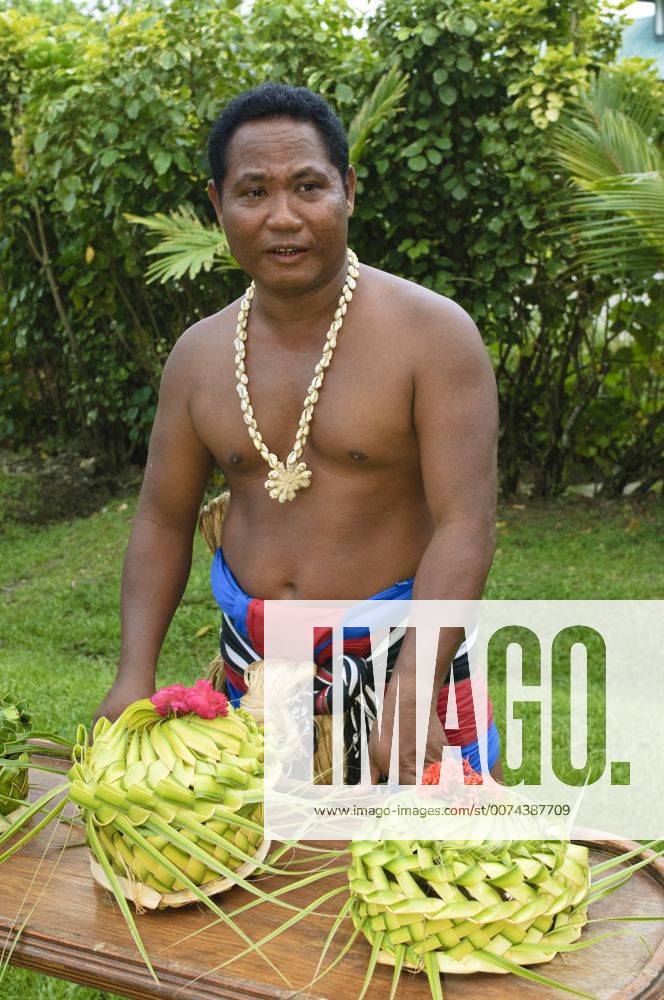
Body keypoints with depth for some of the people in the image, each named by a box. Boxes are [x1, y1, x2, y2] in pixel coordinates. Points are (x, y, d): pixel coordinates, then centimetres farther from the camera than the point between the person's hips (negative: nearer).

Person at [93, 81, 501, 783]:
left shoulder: (432, 333, -15)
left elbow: (464, 528, -20)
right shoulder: (199, 355, 0)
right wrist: (135, 673, -4)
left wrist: (408, 701, -29)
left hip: (404, 647, -4)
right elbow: (163, 519, 7)